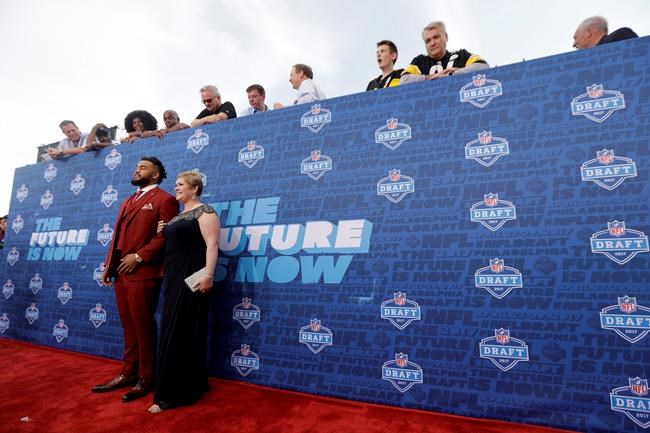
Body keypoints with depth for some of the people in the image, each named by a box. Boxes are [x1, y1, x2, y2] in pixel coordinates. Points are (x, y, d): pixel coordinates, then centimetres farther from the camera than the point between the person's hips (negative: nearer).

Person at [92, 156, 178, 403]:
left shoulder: (164, 200, -4)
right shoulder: (128, 201, 22)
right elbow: (118, 235, 20)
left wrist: (138, 256, -17)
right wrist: (109, 265, 12)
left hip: (143, 272, -8)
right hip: (121, 272, 8)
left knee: (143, 326, 1)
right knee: (128, 326, 14)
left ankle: (146, 378, 13)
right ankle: (128, 373, 24)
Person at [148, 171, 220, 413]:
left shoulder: (204, 212, -8)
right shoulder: (177, 216, 19)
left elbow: (212, 245, -18)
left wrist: (208, 275, -28)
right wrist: (163, 234, 7)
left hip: (192, 278, -9)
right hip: (174, 279, 9)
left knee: (182, 332, -5)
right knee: (173, 332, 12)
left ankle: (173, 393, 4)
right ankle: (189, 386, 23)